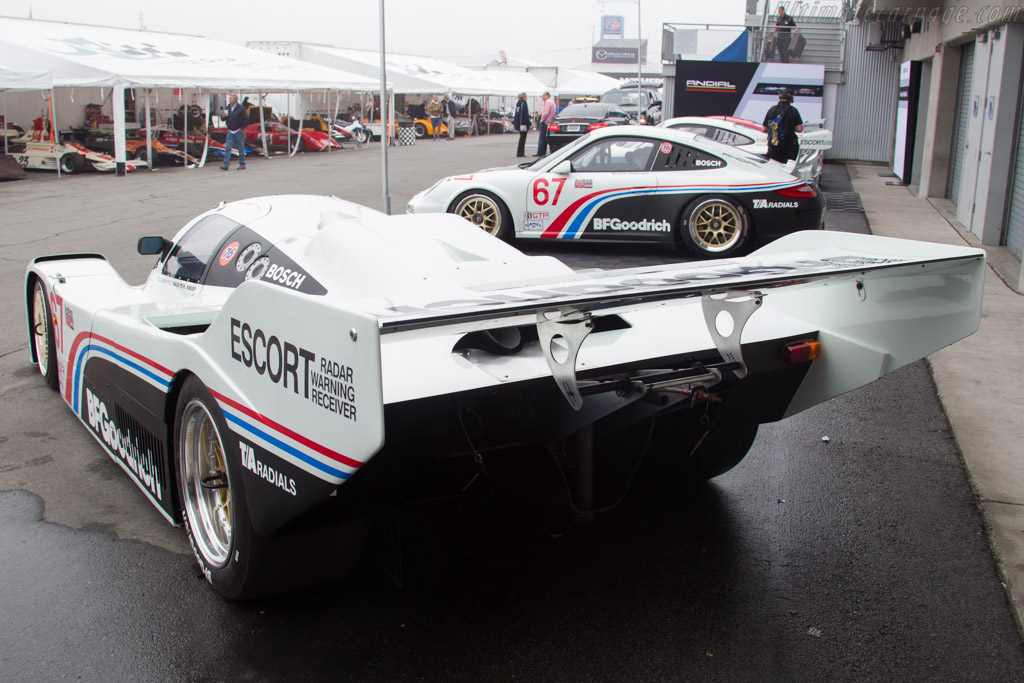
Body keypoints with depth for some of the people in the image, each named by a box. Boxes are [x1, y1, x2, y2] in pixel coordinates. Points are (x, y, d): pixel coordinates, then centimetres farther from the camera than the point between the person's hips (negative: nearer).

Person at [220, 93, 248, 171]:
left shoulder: (241, 108, -8)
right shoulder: (228, 108, 8)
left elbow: (246, 120, -9)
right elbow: (224, 119, 14)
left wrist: (241, 128, -10)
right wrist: (224, 116, -8)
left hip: (238, 132, -5)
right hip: (230, 132, 5)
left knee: (241, 149, 4)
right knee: (227, 148, -4)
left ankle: (242, 165, 14)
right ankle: (225, 165, -8)